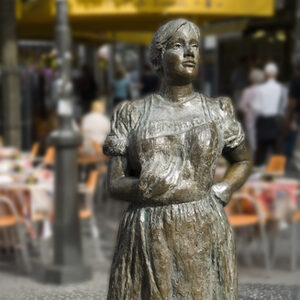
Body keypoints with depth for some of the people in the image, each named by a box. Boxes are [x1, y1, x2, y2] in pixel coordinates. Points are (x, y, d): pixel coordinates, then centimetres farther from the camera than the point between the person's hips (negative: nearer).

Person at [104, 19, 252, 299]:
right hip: (147, 238, 0)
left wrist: (218, 195, 2)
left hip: (204, 237, 1)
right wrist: (144, 186, -18)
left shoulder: (217, 111, 6)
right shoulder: (132, 114, 4)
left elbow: (243, 162, 20)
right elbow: (115, 183, 2)